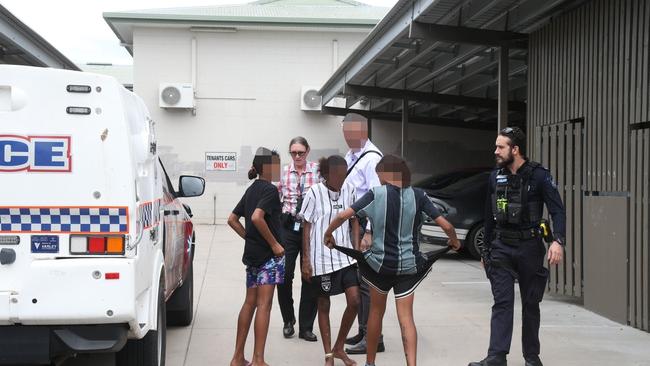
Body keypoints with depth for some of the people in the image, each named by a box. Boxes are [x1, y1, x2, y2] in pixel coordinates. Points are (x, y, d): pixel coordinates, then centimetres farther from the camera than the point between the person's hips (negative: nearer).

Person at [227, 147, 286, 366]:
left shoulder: (251, 190, 14)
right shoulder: (270, 190, -12)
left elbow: (232, 219, 17)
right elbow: (257, 217, -26)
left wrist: (249, 237, 14)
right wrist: (274, 244, -19)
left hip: (252, 252, 8)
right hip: (268, 255, -8)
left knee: (250, 303, 13)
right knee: (263, 305, -6)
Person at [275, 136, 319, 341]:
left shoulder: (317, 170, 1)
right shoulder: (283, 172, 5)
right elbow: (276, 198, 13)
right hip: (289, 226, 1)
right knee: (284, 275, -2)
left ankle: (306, 327, 14)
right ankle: (288, 320, 23)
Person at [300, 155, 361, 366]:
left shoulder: (349, 190, 1)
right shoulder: (315, 193, -9)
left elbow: (354, 221, 10)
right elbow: (307, 228, -4)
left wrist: (356, 249, 3)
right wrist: (306, 260, -5)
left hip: (345, 256, 3)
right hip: (322, 259, -3)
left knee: (354, 301, -4)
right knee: (324, 305, 7)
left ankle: (339, 348, 16)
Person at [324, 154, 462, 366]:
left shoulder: (376, 194, -7)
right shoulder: (418, 195, -2)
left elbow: (343, 215, -12)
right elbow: (446, 225, -2)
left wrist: (328, 234, 6)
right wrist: (454, 242, 18)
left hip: (380, 262, -1)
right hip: (408, 265, 1)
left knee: (376, 312, 18)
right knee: (406, 318, 5)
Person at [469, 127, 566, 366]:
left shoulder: (539, 176, -9)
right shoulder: (496, 177, 5)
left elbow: (557, 210, -15)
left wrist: (557, 241, -30)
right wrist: (487, 248, 16)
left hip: (529, 247, -3)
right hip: (501, 248, 3)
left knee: (530, 303, 9)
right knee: (502, 302, -4)